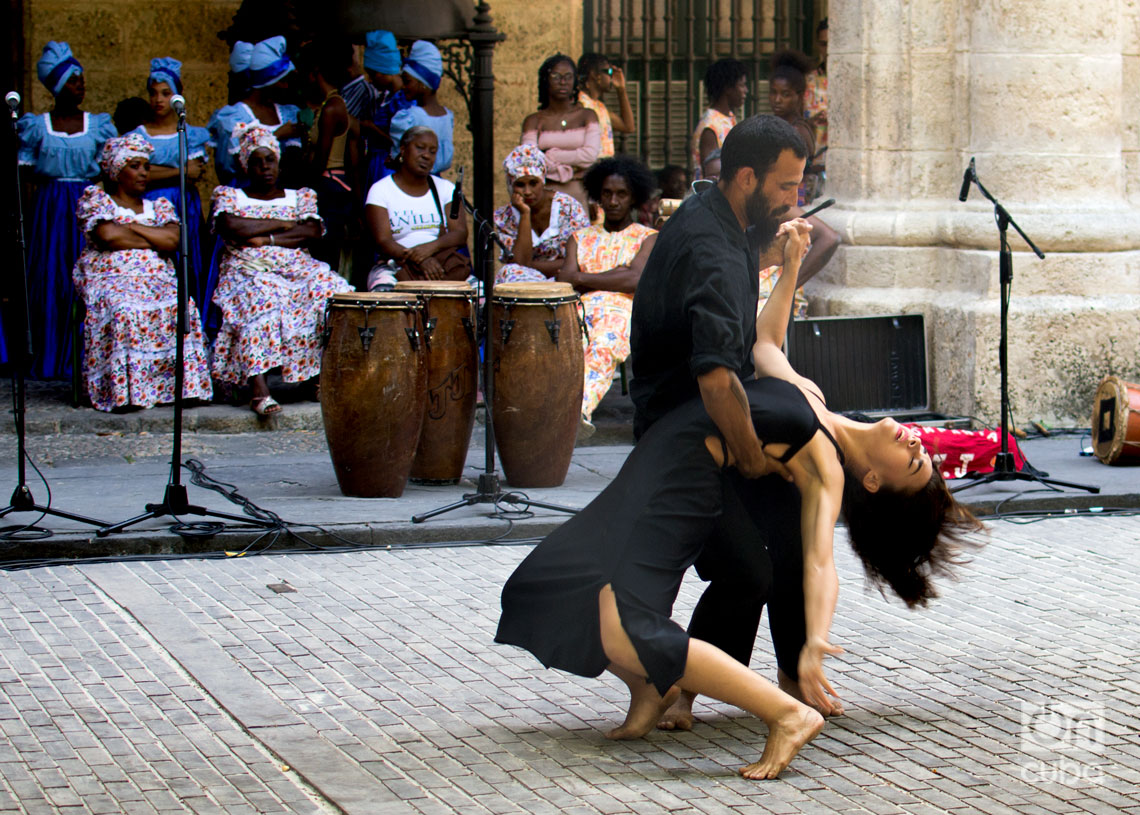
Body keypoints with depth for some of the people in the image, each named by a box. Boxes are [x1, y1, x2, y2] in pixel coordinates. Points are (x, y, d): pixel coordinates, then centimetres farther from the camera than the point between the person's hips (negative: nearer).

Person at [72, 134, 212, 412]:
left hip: (157, 279, 3)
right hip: (110, 279, -3)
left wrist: (132, 227, -1)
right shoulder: (94, 199, 13)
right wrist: (154, 240, 0)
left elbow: (173, 240, 1)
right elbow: (107, 236, -8)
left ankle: (186, 383, -33)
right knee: (124, 311, -38)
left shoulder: (159, 206, 22)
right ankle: (125, 391, -37)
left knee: (180, 308, -32)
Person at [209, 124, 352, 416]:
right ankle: (259, 390, -49)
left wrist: (264, 238, -8)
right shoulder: (228, 196, 17)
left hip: (298, 269, 3)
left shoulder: (301, 197, 22)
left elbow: (312, 232, 2)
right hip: (249, 271, -3)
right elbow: (231, 227, -6)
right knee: (260, 299, -39)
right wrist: (283, 225, 1)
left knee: (331, 292, -30)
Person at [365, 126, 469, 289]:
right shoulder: (380, 190, 4)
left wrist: (431, 247, -21)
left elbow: (460, 233, 1)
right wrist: (419, 259, -28)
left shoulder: (446, 188, 15)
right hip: (397, 266, -3)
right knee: (384, 288, -38)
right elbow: (383, 241, -9)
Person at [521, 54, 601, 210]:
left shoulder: (587, 116, 12)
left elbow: (591, 155, -3)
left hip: (580, 194, 1)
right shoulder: (533, 121, 9)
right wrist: (566, 171, -5)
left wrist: (550, 156, -2)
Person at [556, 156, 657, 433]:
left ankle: (581, 409, -66)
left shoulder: (648, 238, 19)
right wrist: (611, 276, 2)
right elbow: (564, 281, 12)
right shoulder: (581, 238, 31)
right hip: (580, 308, 2)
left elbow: (634, 280, -1)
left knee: (603, 347, -41)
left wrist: (583, 279, 4)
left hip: (624, 310, -2)